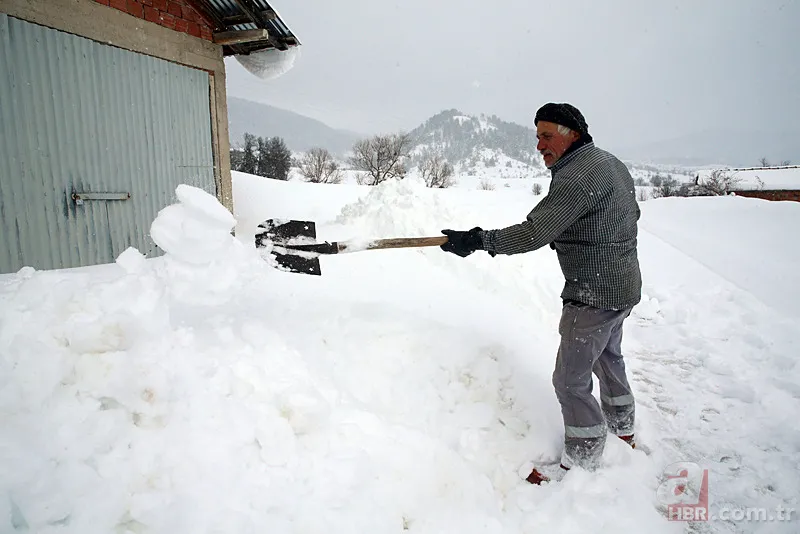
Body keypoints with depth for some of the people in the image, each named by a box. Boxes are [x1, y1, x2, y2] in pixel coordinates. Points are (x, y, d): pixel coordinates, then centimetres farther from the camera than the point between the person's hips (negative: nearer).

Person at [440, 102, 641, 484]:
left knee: (570, 380, 0)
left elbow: (534, 232, -31)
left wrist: (478, 240, -25)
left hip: (594, 297, -11)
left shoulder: (577, 176, -24)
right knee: (608, 356, 29)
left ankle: (583, 464, 17)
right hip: (624, 285, 11)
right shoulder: (611, 163, 8)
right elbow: (632, 212, 20)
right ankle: (622, 427, 50)